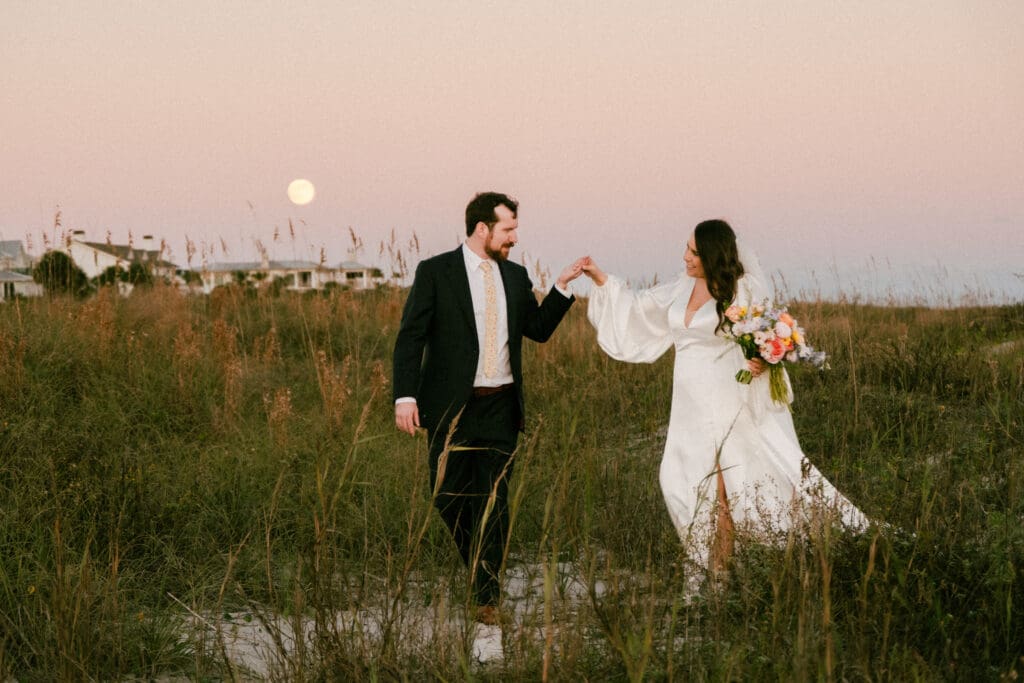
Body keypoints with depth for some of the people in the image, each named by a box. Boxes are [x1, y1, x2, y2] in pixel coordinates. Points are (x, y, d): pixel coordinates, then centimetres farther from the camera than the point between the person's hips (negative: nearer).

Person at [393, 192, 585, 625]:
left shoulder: (515, 276, 10)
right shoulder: (435, 272, -4)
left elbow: (539, 329, 14)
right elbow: (410, 337, -7)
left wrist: (563, 285, 2)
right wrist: (405, 396, -16)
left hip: (500, 409, 3)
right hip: (450, 407, -3)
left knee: (493, 501, -1)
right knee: (448, 496, 4)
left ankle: (487, 596, 3)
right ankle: (478, 564, 31)